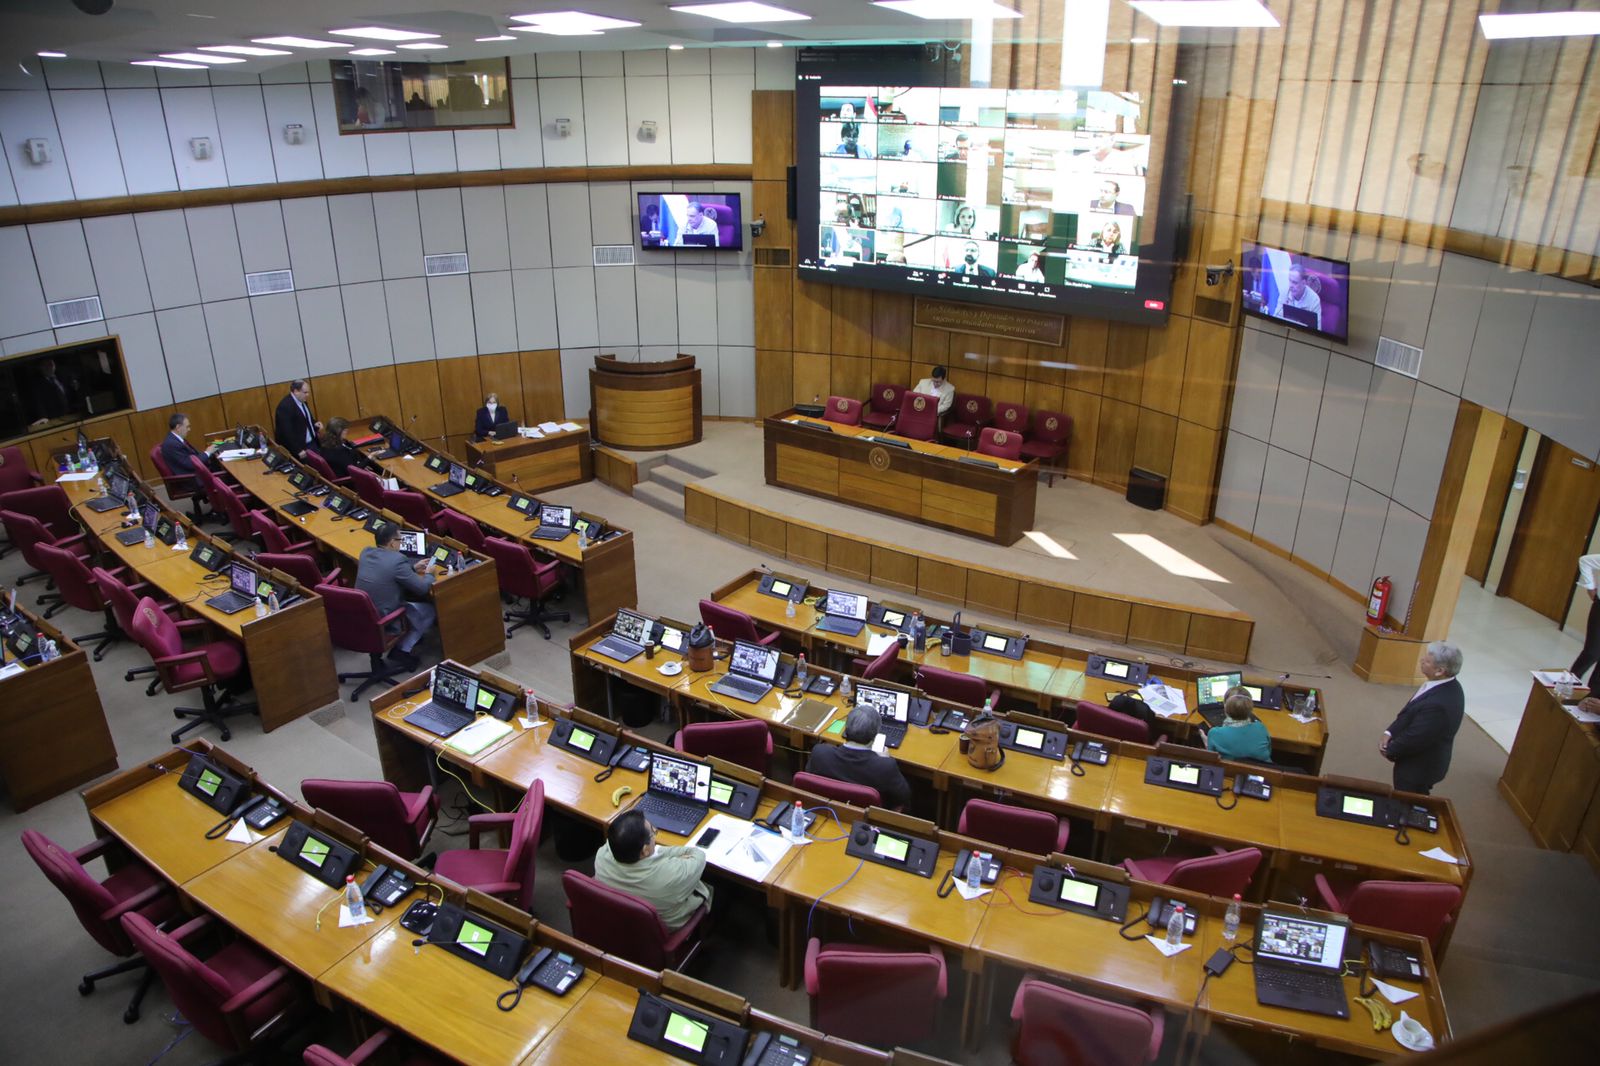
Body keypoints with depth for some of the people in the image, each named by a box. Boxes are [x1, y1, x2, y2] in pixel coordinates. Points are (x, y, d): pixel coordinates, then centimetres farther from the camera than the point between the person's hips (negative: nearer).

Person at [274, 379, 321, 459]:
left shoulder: (302, 401, 8)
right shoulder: (285, 406, -20)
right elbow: (287, 432, -24)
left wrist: (315, 423, 2)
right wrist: (298, 450, -26)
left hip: (312, 443, 9)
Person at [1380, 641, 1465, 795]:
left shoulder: (1438, 703, -38)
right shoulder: (1447, 686, -7)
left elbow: (1414, 738, -27)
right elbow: (1409, 713, 3)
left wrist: (1390, 751, -10)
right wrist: (1389, 733, -7)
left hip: (1419, 767, -8)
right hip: (1423, 761, 8)